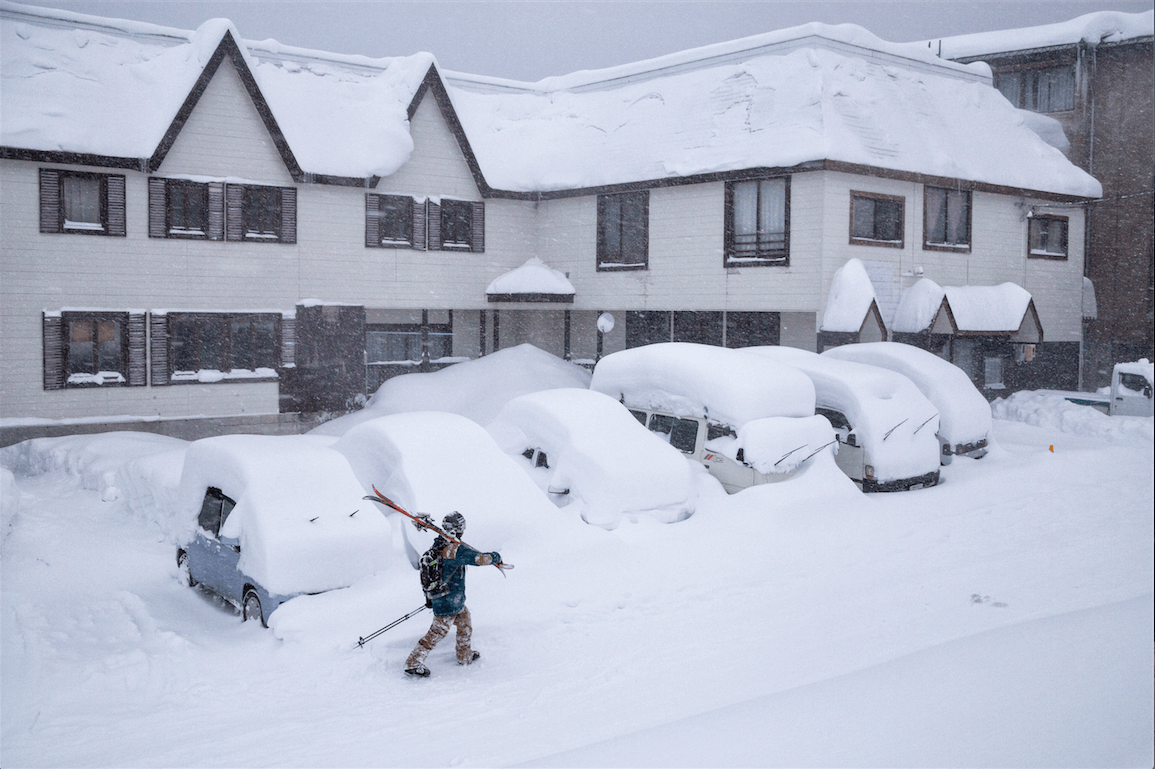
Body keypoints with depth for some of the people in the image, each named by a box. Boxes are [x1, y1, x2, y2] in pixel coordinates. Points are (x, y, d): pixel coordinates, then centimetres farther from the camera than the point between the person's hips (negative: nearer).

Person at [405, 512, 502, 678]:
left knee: (465, 622, 24)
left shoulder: (436, 547, 4)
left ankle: (465, 655, 37)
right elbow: (480, 559, -22)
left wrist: (428, 595, 25)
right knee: (438, 631, -1)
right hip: (450, 601, -9)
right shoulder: (457, 549, -24)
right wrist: (495, 557, 0)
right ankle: (413, 663, 4)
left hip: (437, 595, 9)